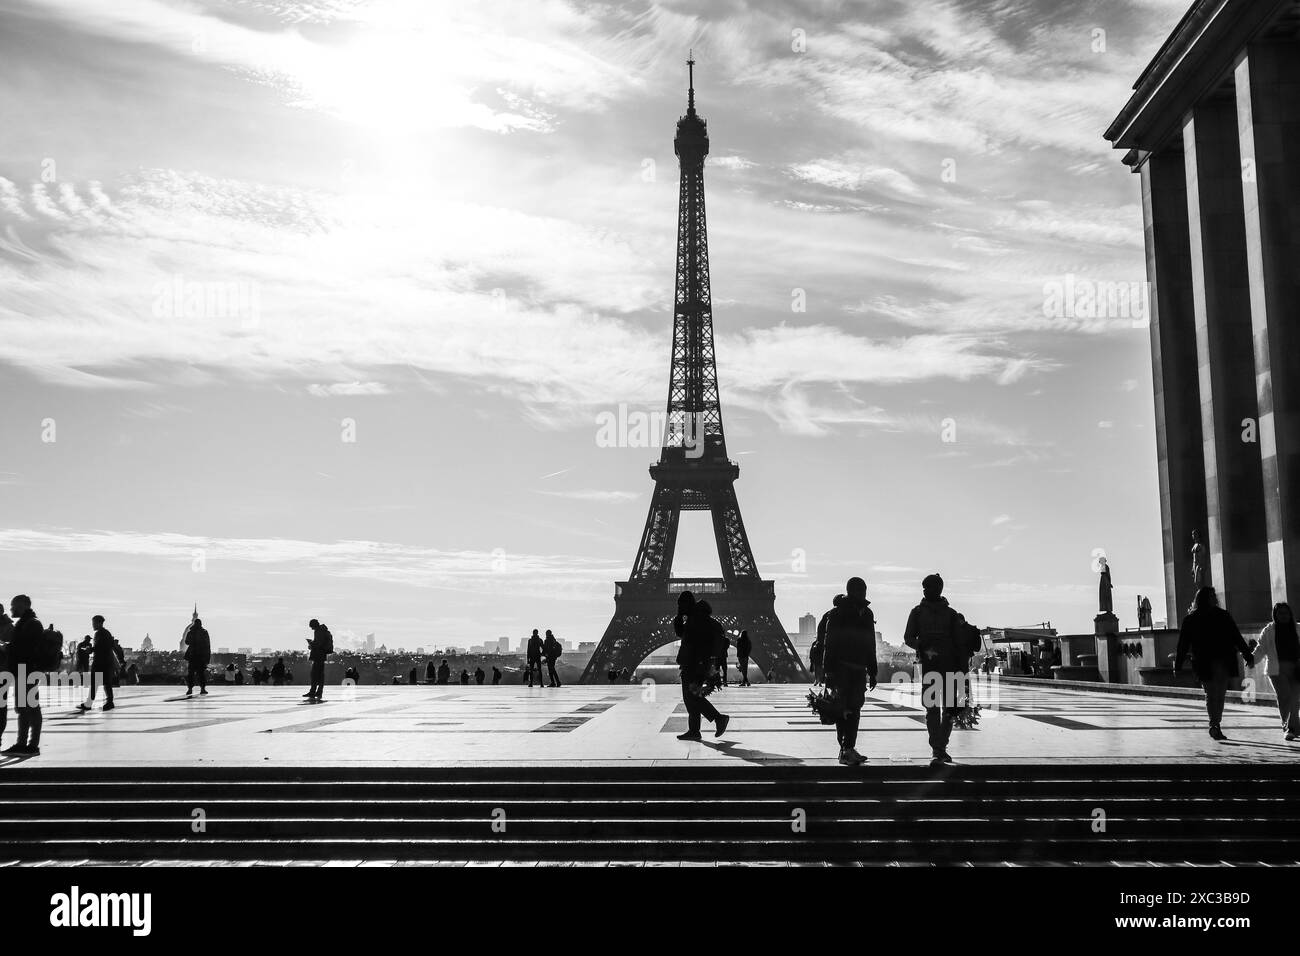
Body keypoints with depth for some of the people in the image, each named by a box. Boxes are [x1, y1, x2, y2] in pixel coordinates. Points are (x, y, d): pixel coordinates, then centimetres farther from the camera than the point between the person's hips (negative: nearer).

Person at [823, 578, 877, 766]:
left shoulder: (866, 614, 14)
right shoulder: (837, 614, -5)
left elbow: (870, 646, 20)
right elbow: (829, 645, -8)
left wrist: (872, 672, 18)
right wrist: (829, 671, -14)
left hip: (859, 669, 6)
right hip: (841, 669, -6)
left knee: (854, 709, 7)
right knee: (844, 710, -8)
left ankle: (849, 749, 13)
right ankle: (846, 750, -7)